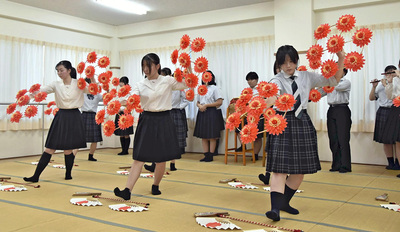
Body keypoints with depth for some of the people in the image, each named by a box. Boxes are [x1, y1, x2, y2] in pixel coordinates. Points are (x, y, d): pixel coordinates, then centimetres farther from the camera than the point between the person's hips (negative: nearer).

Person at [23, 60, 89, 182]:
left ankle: (68, 174, 26)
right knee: (49, 148, 1)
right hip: (61, 116, 2)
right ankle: (36, 176, 7)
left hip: (74, 117, -2)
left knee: (68, 150, 3)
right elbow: (40, 90, -5)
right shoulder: (56, 85, 5)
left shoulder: (78, 84, -2)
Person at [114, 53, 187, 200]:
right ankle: (127, 191, -7)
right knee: (139, 157, -5)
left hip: (163, 121, 0)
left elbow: (188, 84, -4)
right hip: (146, 121, 1)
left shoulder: (168, 81, 2)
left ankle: (155, 186, 30)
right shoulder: (140, 85, 4)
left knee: (161, 158, 8)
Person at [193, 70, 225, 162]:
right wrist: (199, 106, -4)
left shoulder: (215, 88, -3)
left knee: (212, 136, -2)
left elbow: (219, 102, -11)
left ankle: (211, 156, 4)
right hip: (202, 113, 7)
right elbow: (198, 102, 20)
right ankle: (206, 155, 11)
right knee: (203, 136, 5)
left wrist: (206, 105, -13)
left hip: (212, 113, -6)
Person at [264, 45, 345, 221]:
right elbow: (273, 96, -27)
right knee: (280, 167, -12)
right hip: (282, 123, -4)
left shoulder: (307, 77, 7)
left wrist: (341, 59, -4)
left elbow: (333, 80, 8)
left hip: (303, 123, 5)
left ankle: (284, 202, 26)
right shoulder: (277, 80, -6)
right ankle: (275, 208, -11)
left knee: (301, 169, 9)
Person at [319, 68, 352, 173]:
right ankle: (336, 165, 11)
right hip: (331, 110, 6)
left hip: (342, 110, -6)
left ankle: (345, 165, 0)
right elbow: (320, 93, 15)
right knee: (333, 139, 4)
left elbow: (337, 86, -18)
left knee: (343, 139, -6)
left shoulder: (346, 82, 2)